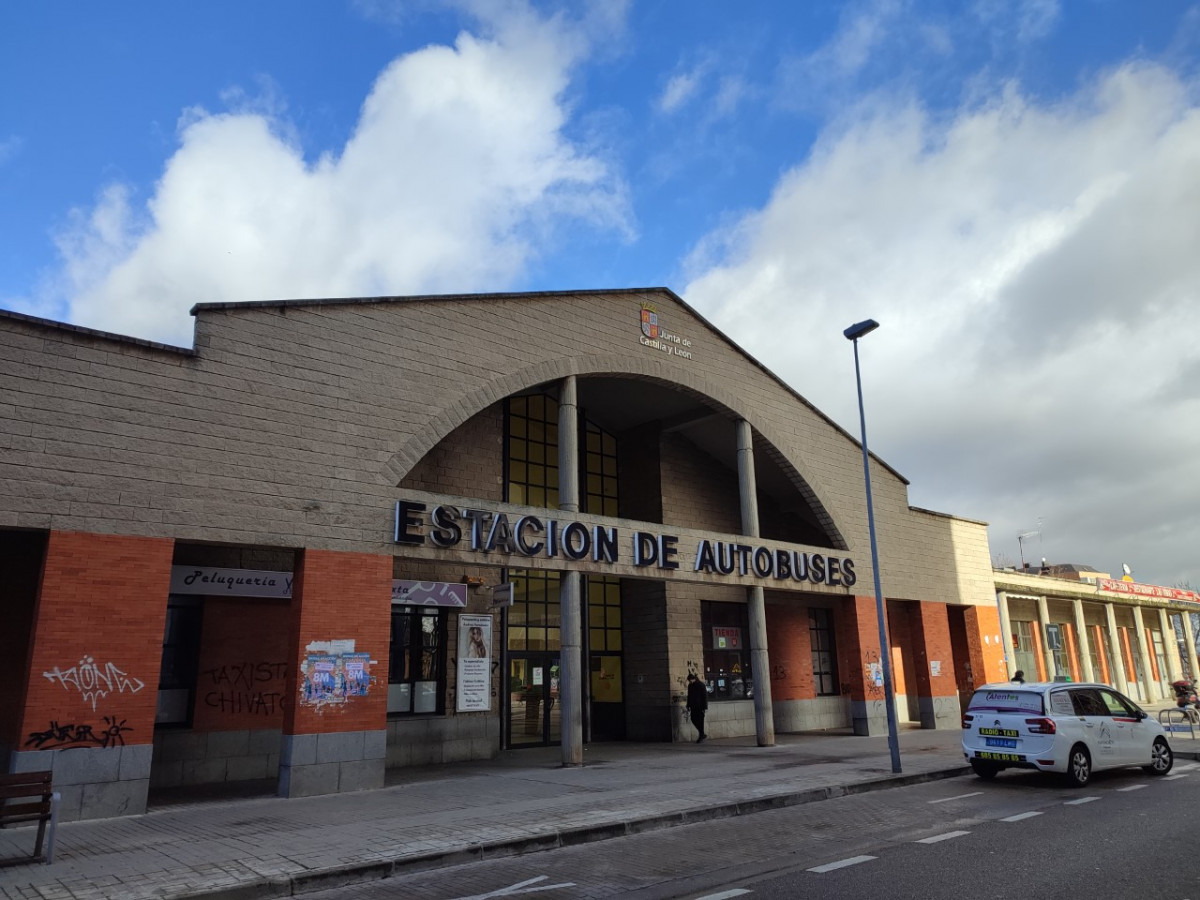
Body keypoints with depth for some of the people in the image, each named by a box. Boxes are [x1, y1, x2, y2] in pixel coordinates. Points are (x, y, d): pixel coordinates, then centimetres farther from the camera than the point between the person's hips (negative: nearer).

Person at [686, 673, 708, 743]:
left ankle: (701, 735, 7)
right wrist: (688, 706, 13)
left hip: (700, 707, -7)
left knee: (700, 721, -4)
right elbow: (689, 696, 17)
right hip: (693, 707, 7)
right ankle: (702, 735, 19)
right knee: (693, 720, 6)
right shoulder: (690, 686, 8)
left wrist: (704, 707, -16)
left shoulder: (701, 685, -12)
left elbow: (705, 696, -12)